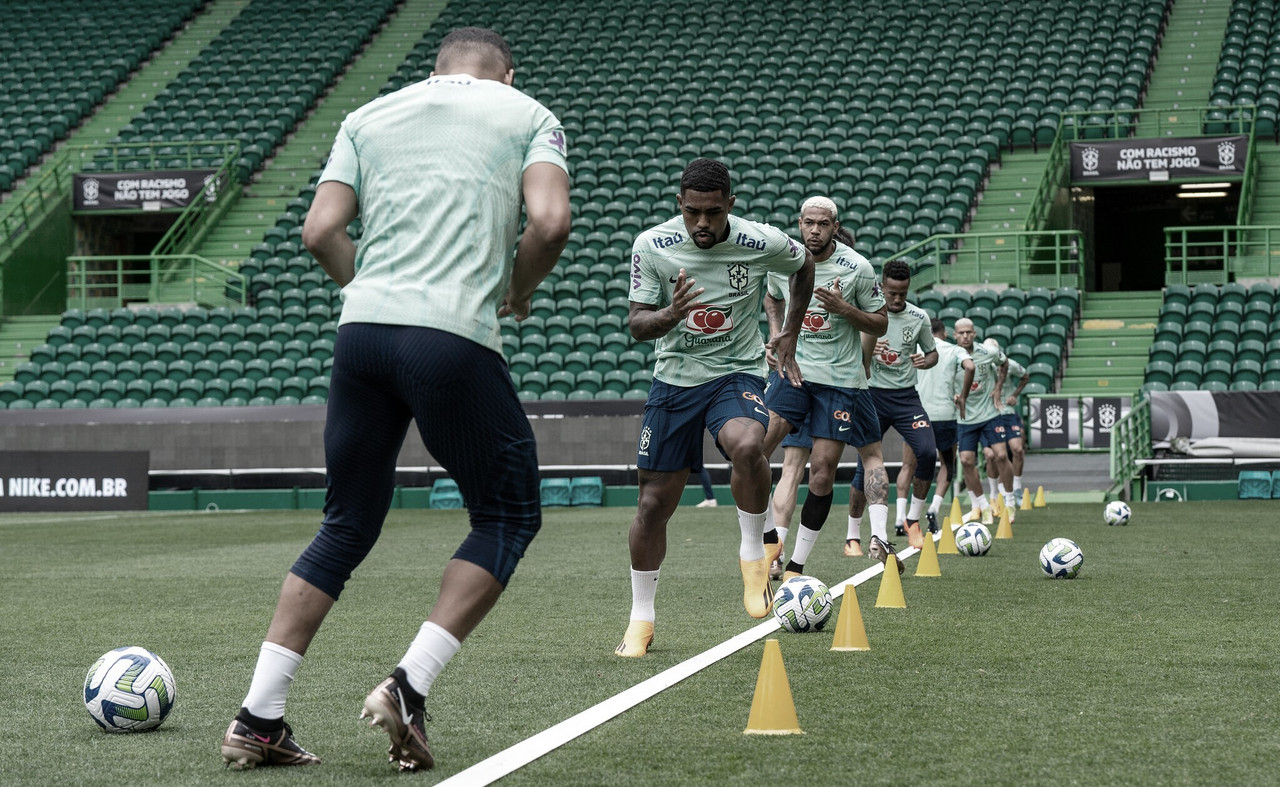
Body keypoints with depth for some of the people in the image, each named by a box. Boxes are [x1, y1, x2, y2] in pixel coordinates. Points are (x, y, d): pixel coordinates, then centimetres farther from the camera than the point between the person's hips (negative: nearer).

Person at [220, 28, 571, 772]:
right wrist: (516, 291, 12)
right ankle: (409, 689, -2)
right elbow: (550, 221, -5)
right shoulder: (529, 115, 13)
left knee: (348, 526, 15)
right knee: (509, 514, 12)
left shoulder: (369, 116, 21)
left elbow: (321, 230, 9)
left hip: (362, 328, 5)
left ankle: (258, 719, 11)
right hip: (455, 340, -4)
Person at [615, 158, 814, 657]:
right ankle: (641, 620, 20)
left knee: (746, 446, -35)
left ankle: (754, 551, -10)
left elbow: (803, 266, 12)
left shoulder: (763, 242, -11)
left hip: (737, 376, -2)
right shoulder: (651, 246, -10)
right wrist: (670, 315, -29)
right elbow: (637, 325, -7)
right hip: (674, 378, 2)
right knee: (653, 503, 3)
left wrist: (790, 335, 11)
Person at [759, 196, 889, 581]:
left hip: (840, 378, -2)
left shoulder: (858, 268, -8)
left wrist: (844, 309, -18)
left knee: (822, 470, -3)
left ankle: (796, 566, 8)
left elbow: (880, 324, 0)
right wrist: (776, 334, 6)